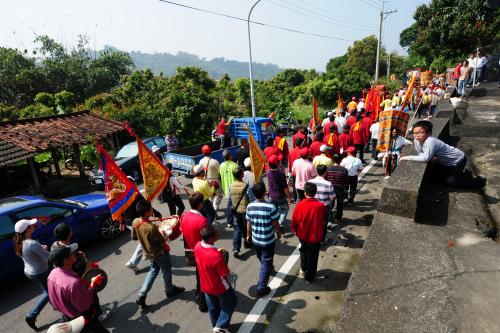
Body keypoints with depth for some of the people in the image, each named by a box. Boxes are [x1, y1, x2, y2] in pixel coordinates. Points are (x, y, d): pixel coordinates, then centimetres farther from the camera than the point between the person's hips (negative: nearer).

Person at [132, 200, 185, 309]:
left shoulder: (135, 222, -16)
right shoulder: (151, 227, -37)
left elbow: (134, 237, 1)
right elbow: (162, 242, -24)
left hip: (149, 253, 7)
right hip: (160, 253, -6)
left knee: (153, 271, 26)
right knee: (166, 272, 19)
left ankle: (141, 295, 22)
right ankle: (170, 290, 42)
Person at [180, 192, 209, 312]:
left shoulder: (184, 216, -9)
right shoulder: (202, 220, -31)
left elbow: (183, 232, 3)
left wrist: (189, 246, 16)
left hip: (191, 252, 7)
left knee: (199, 275, 28)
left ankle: (199, 295, 47)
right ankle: (203, 303, 29)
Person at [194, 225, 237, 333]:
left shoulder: (198, 246, -18)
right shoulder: (217, 257, -40)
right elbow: (225, 275, -24)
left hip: (205, 285, 6)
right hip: (219, 287, -6)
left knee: (213, 307, 30)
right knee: (231, 302, 24)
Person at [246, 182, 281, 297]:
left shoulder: (250, 206, -11)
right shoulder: (270, 207, -25)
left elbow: (248, 223, 0)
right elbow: (275, 224, -14)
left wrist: (248, 235, 16)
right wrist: (279, 233, 6)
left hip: (255, 240, 5)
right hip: (268, 241, -5)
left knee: (262, 260, 29)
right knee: (266, 264, 10)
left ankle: (268, 268, 58)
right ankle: (261, 288, 16)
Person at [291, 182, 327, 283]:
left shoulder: (300, 205, -19)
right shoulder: (321, 206, -19)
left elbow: (294, 220, -8)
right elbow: (324, 219, -1)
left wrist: (295, 231, 9)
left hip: (303, 235, 1)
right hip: (315, 236, -1)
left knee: (304, 251, 28)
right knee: (313, 256, 16)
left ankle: (303, 269, 43)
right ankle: (310, 277, 29)